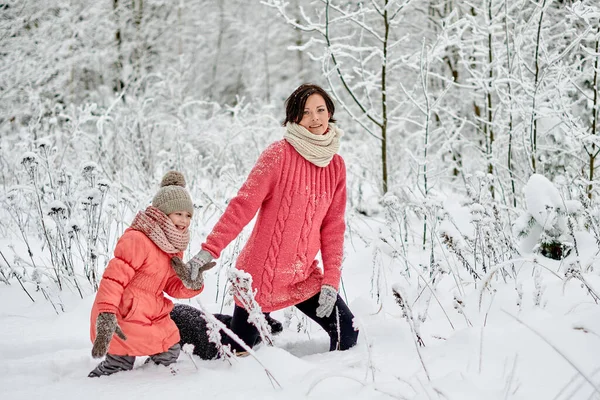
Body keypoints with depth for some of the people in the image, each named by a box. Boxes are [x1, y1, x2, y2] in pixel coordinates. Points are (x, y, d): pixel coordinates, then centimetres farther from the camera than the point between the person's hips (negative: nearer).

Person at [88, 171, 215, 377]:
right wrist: (106, 318, -38)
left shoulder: (174, 247, 10)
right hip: (121, 321, -9)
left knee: (170, 354, 11)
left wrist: (192, 281, -13)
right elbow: (114, 278, -27)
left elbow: (173, 287, 11)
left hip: (151, 318, 9)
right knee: (118, 367, -6)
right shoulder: (137, 241, -21)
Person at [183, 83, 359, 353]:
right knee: (238, 354, 6)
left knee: (347, 332, -4)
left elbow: (333, 226, 5)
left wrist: (331, 279, -3)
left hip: (304, 277, 5)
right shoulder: (279, 154, -12)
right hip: (261, 275, -4)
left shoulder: (336, 164, 5)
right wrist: (209, 250, -26)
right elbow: (243, 205, -17)